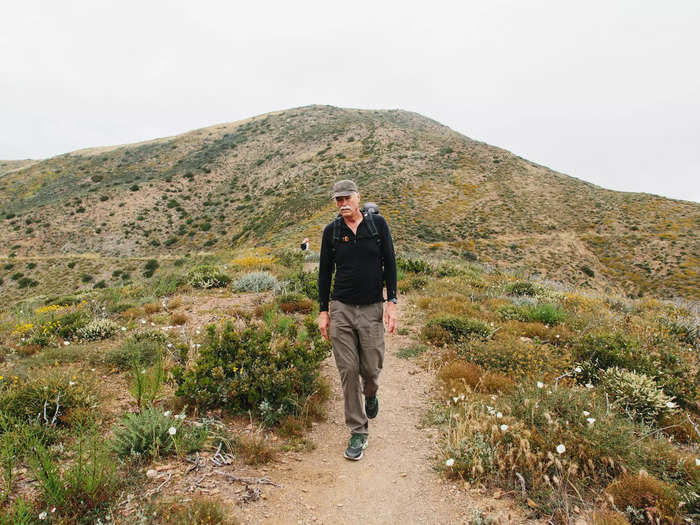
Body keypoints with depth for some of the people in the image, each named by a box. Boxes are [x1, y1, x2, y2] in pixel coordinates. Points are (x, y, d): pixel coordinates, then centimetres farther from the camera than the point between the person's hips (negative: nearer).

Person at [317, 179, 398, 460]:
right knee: (348, 370, 1)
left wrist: (392, 303, -5)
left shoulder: (378, 224, 1)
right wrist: (323, 311, 5)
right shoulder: (331, 231, 4)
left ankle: (370, 394, 42)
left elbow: (390, 264, 2)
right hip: (341, 309, 1)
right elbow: (324, 272, 8)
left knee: (371, 368, 4)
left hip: (372, 309, 0)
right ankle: (358, 432, 14)